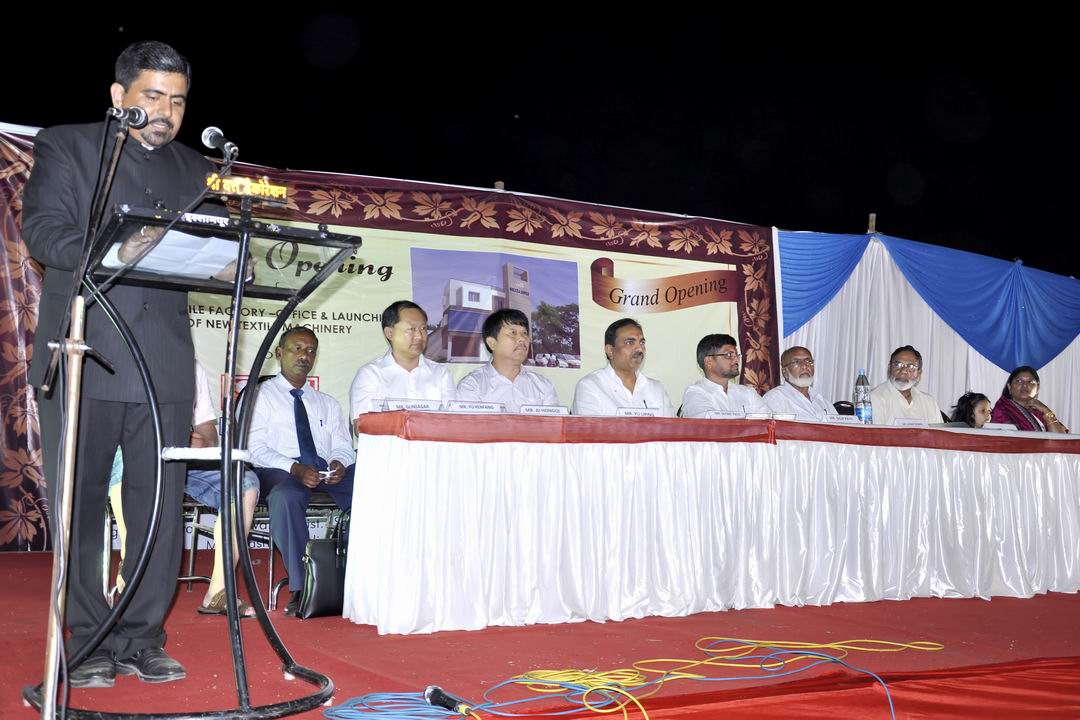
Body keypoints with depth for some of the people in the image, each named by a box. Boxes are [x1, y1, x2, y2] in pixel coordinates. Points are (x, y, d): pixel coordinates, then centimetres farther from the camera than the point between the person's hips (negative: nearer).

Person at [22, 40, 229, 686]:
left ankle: (142, 639, 12)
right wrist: (111, 253, -23)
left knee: (161, 504, 2)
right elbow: (42, 229, -6)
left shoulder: (196, 171, 19)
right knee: (78, 505, 1)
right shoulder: (65, 146, 8)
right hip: (83, 359, -3)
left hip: (165, 365, 3)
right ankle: (90, 642, 12)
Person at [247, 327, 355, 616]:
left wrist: (340, 463, -9)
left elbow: (343, 447, 18)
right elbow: (256, 450, 0)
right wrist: (295, 468, -19)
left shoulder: (328, 404, 27)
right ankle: (301, 587, -34)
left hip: (329, 472, 4)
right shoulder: (260, 395, 13)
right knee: (285, 497, -40)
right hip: (280, 471, -3)